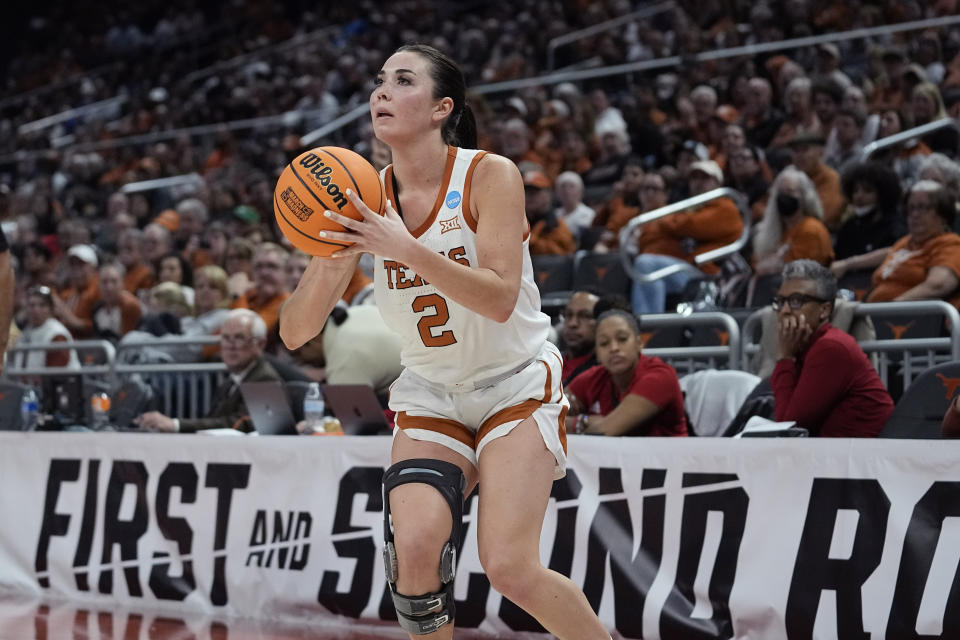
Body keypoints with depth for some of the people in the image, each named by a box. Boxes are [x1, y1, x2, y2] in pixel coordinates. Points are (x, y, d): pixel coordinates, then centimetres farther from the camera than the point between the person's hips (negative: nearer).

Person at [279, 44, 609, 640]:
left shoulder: (491, 175, -15)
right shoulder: (367, 199, -5)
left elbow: (499, 298, -27)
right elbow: (295, 332, -8)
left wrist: (407, 249, -38)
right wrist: (330, 258, -28)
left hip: (515, 384, -3)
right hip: (430, 393, 3)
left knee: (510, 567, -15)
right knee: (412, 548, -19)